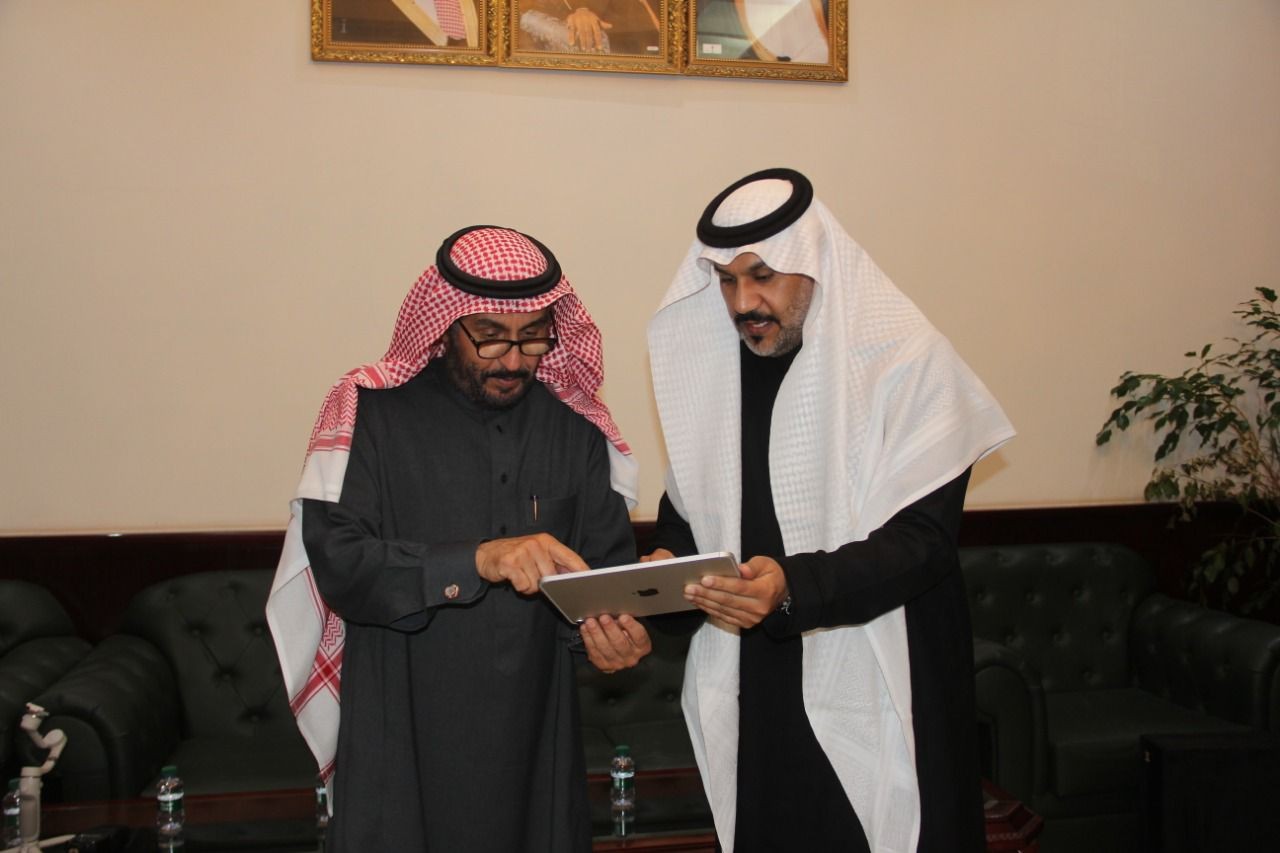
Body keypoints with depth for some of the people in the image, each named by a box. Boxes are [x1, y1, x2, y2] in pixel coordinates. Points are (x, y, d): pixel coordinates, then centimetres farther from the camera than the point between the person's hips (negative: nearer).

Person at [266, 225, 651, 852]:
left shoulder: (575, 424, 3)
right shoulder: (370, 411, -7)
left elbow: (610, 564, 5)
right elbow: (338, 561, -18)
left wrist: (608, 625, -17)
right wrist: (478, 560, -30)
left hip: (536, 745, 3)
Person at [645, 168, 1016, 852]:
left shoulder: (905, 359, -11)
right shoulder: (707, 360, 6)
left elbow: (923, 539, -17)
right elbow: (685, 501, 15)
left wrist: (793, 587, -31)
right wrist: (666, 561, -7)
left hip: (872, 696, -4)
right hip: (750, 693, 4)